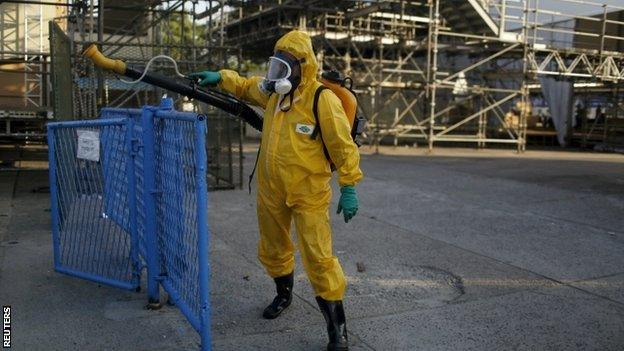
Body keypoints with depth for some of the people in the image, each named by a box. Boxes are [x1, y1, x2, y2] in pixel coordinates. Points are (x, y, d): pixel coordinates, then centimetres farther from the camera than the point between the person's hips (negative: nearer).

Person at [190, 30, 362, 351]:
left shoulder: (322, 100, -17)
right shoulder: (273, 91, 4)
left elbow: (344, 147, -15)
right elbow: (246, 86, 26)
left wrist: (349, 187, -16)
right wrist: (221, 78, 12)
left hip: (309, 195, -7)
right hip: (271, 192, 7)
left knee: (318, 258, -8)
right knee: (273, 249, 21)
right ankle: (283, 295, 48)